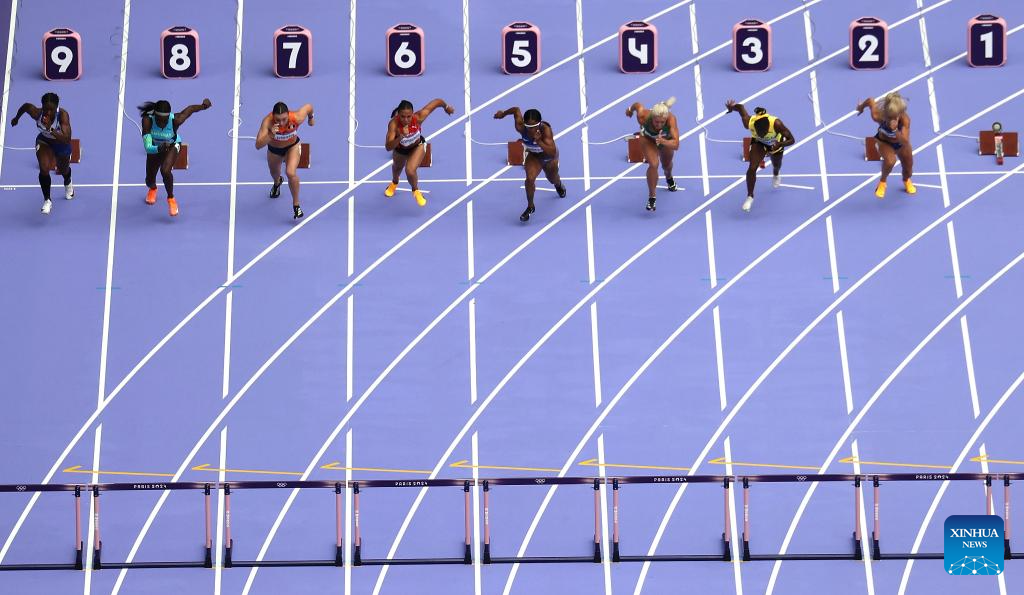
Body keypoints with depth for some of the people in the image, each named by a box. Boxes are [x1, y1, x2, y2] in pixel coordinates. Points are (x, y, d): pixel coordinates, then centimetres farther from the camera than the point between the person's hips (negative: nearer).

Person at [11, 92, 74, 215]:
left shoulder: (63, 115, -42)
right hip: (44, 141, 0)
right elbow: (26, 106, -10)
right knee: (44, 168, -24)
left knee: (63, 170, 26)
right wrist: (17, 117, 7)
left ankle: (68, 184, 64)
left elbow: (67, 139, -49)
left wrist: (51, 129, -61)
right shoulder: (37, 113, -34)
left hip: (61, 142, 0)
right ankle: (47, 200, -4)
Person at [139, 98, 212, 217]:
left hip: (172, 146, -2)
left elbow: (189, 109, -20)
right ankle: (152, 189, 56)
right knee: (149, 181, 14)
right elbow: (148, 148, -46)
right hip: (155, 147, 2)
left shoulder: (175, 120, -39)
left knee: (165, 171, -29)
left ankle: (171, 198, 1)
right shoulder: (148, 120, -39)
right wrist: (159, 148, -63)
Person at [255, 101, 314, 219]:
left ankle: (296, 205, -3)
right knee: (274, 173, 28)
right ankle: (277, 183, 69)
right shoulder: (267, 122, -41)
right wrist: (270, 135, -63)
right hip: (274, 149, 2)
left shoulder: (297, 118, -38)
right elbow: (258, 145, -46)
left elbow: (309, 106, -16)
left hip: (292, 146, -2)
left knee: (291, 173, -25)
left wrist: (310, 118, 6)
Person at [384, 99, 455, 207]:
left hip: (417, 146, -1)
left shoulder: (418, 117, -41)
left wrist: (447, 107, -8)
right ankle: (394, 183, 69)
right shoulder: (393, 124, -44)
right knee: (397, 167, 30)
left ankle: (416, 191, 15)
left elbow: (437, 102, -28)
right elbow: (388, 147, -49)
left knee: (410, 171, -22)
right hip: (400, 149, 1)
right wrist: (400, 137, -65)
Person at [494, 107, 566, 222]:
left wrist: (539, 142, -61)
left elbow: (552, 152, -50)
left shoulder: (545, 130, -44)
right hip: (534, 156, 1)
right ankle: (530, 207, 0)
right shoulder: (521, 127, -35)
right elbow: (516, 110, -16)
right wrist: (503, 113, 1)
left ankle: (559, 185, 68)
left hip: (549, 156, -1)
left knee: (553, 179, 27)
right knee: (530, 178, -24)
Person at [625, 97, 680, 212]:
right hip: (648, 137, -1)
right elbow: (638, 104, -19)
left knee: (666, 165, 25)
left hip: (666, 138, 1)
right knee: (653, 164, -23)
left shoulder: (671, 119, -46)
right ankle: (652, 197, -3)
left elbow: (676, 145, -51)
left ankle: (669, 178, 62)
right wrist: (630, 109, 3)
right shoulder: (643, 116, -43)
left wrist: (663, 141, -70)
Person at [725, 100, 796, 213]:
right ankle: (750, 197, 3)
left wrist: (779, 144, -54)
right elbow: (740, 107, -25)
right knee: (752, 168, -17)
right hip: (758, 143, 0)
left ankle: (775, 176, 67)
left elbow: (791, 140, -40)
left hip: (775, 143, 0)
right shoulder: (749, 123, -40)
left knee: (776, 166, 28)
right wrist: (731, 108, -12)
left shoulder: (777, 124, -46)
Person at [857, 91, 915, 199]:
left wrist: (896, 131, -62)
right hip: (884, 141, -1)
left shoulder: (905, 119, -41)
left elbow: (905, 142, -46)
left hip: (900, 142, 1)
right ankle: (882, 182, 3)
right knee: (890, 160, -31)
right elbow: (870, 100, -20)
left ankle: (906, 181, 55)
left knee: (908, 169, 15)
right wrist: (861, 106, 1)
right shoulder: (878, 116, -40)